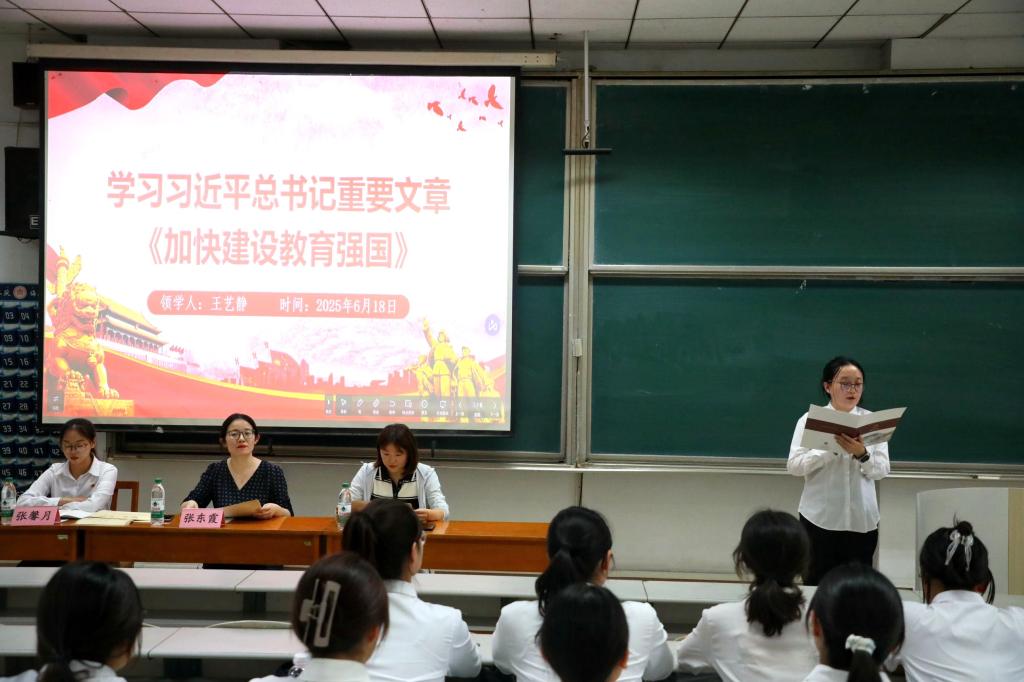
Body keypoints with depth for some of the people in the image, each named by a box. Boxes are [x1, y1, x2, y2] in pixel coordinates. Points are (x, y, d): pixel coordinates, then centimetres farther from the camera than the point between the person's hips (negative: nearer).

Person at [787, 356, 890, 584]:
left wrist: (861, 454, -23)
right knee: (817, 583, 7)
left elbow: (882, 470, -3)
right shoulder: (810, 419, -1)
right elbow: (794, 466, -9)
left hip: (861, 519, 1)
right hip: (819, 518, -1)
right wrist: (830, 448, -22)